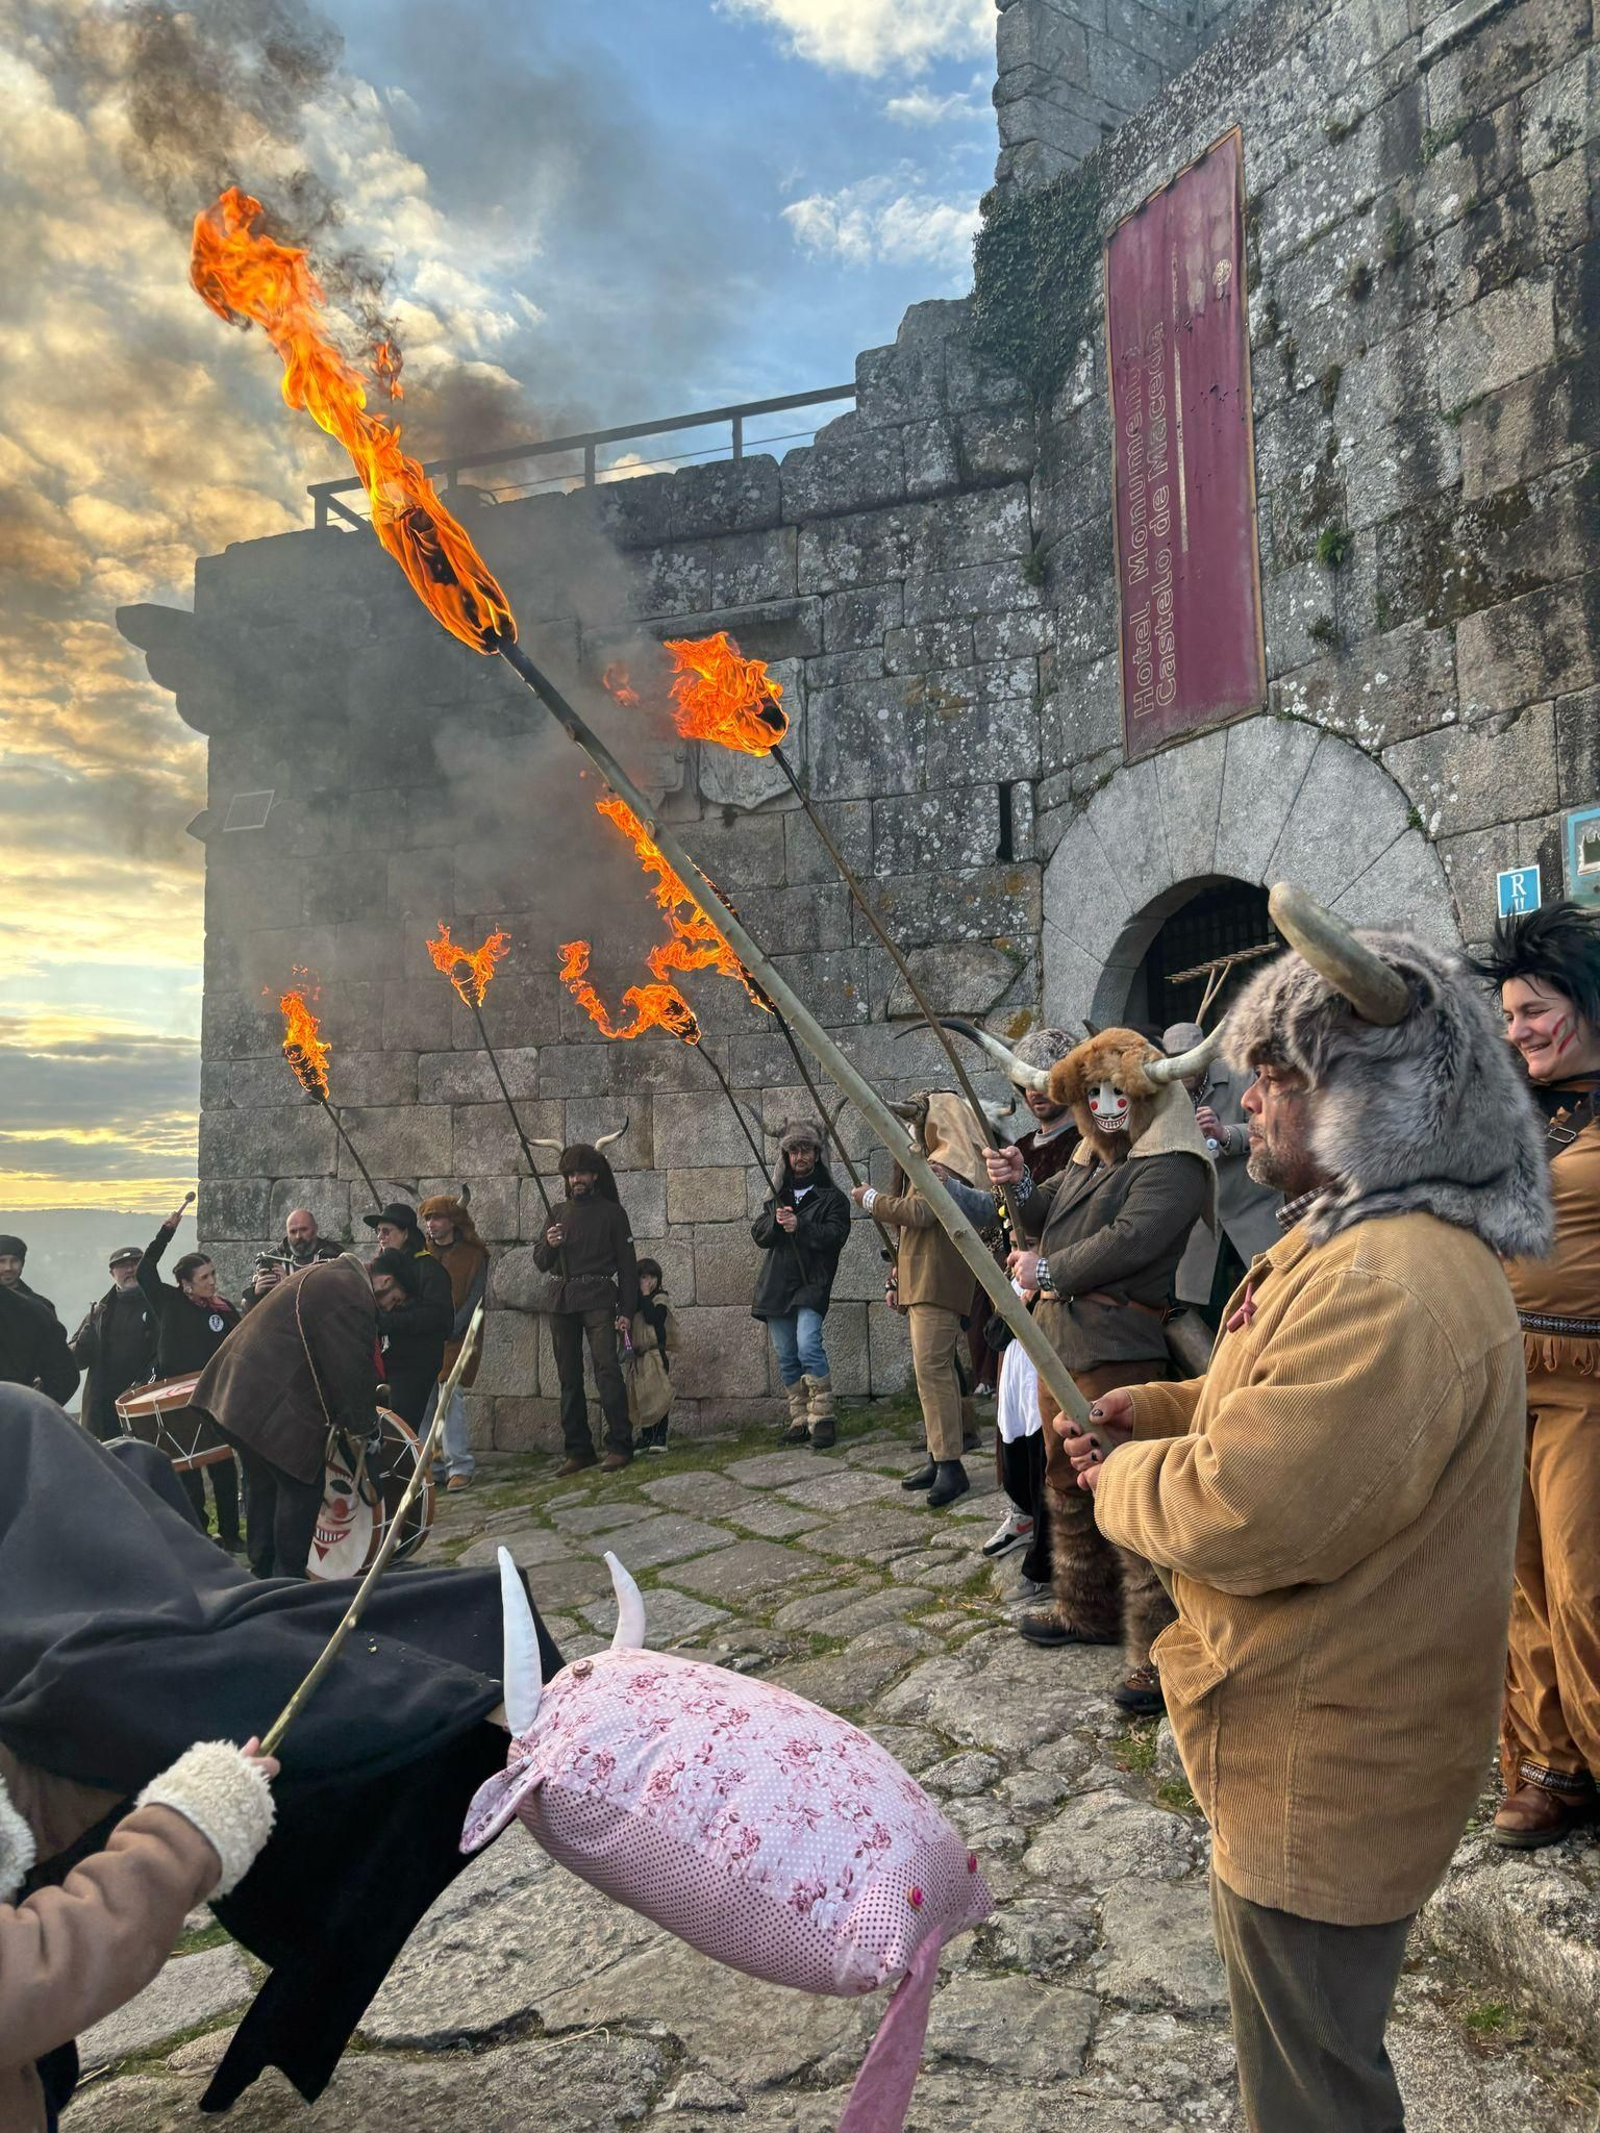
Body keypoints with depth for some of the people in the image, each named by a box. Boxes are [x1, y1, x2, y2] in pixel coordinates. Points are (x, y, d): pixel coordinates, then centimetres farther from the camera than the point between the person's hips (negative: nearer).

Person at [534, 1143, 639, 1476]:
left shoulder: (611, 1212, 8)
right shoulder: (558, 1212, 17)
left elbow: (627, 1264, 5)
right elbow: (540, 1262, 15)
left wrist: (626, 1310, -4)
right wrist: (548, 1244, -8)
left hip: (598, 1301, -4)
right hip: (562, 1302, 4)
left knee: (606, 1367, -16)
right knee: (569, 1376, 3)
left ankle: (619, 1446, -14)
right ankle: (578, 1450, 9)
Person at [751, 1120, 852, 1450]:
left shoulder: (832, 1197, 6)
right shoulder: (776, 1196, 20)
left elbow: (835, 1235, -8)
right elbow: (758, 1234, 11)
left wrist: (801, 1226, -21)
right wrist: (776, 1222, -10)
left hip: (811, 1284, -5)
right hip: (775, 1286, 5)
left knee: (808, 1347, -21)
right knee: (786, 1358, 5)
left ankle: (822, 1419, -14)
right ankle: (800, 1420, 14)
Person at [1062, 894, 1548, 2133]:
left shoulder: (1394, 1283, -31)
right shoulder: (1365, 1242, 7)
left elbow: (1245, 1516, -33)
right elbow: (1283, 1406, 18)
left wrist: (1120, 1477, -13)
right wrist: (1145, 1413, 3)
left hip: (1325, 1771, -10)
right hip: (1322, 1742, 10)